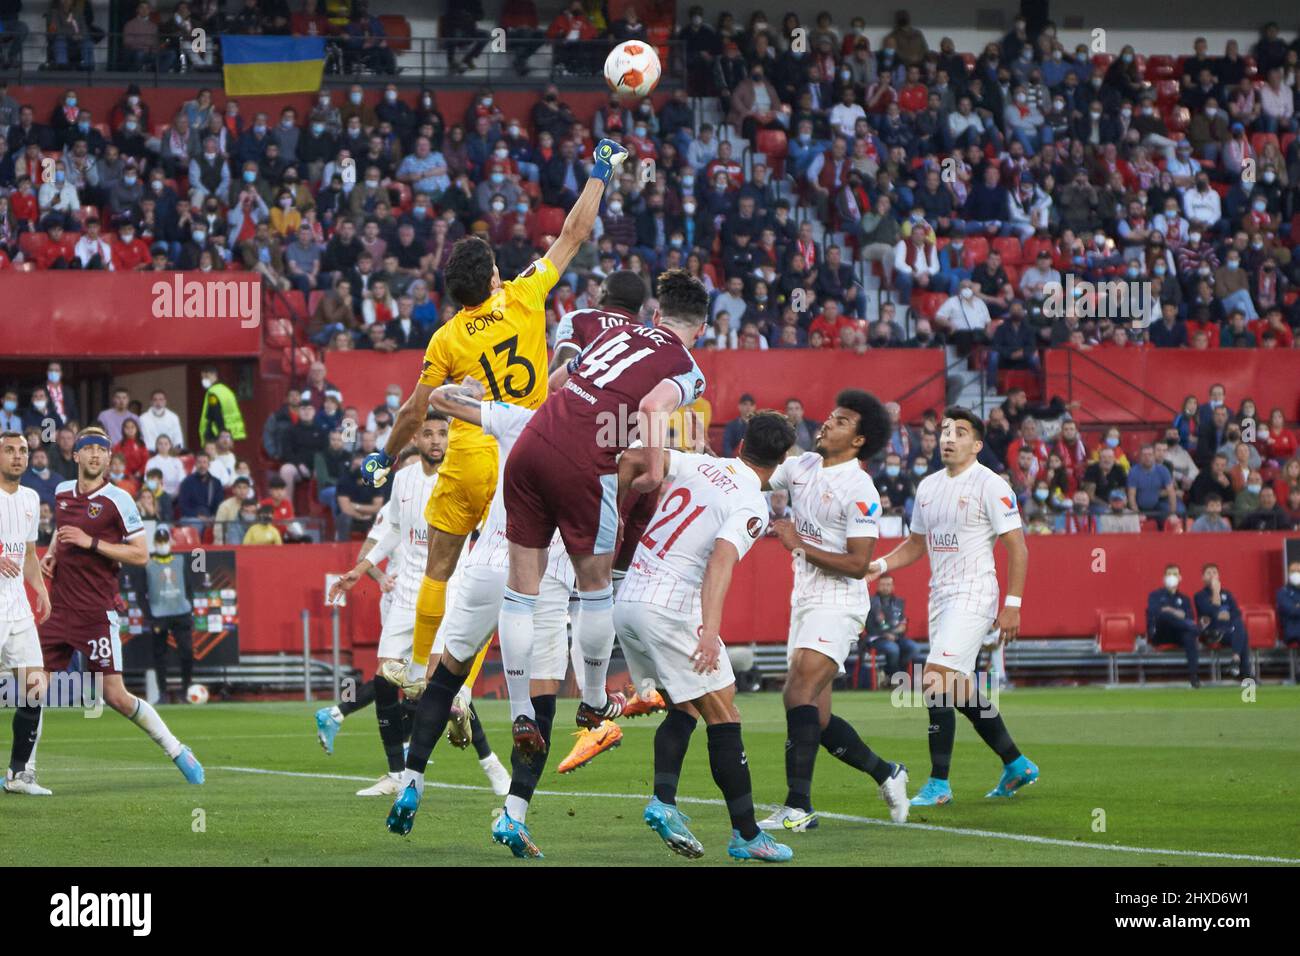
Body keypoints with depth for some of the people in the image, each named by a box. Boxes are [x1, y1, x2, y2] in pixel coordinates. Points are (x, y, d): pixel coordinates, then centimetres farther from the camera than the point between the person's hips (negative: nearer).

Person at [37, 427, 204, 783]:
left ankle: (177, 751, 11)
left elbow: (141, 554, -9)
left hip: (96, 612, -5)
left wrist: (91, 542, -16)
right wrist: (51, 554, 10)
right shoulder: (63, 492, 10)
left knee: (116, 697, -5)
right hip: (59, 607, 5)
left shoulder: (118, 500, -7)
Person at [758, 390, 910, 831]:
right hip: (804, 601, 8)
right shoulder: (801, 466, 7)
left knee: (799, 695, -21)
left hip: (837, 605, -8)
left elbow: (857, 564, -20)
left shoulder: (859, 492, -16)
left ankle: (798, 807, -22)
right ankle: (886, 774, 28)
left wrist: (800, 545, -17)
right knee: (816, 718, 9)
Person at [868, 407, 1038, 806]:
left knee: (936, 680, -17)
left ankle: (939, 784, -13)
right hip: (940, 595, 8)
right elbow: (916, 545, 23)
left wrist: (1012, 605, -16)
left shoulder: (989, 485, -9)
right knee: (959, 690, 11)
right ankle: (1016, 764, 26)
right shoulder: (928, 486, 13)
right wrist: (880, 565, 6)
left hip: (973, 595, -8)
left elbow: (1017, 548, -10)